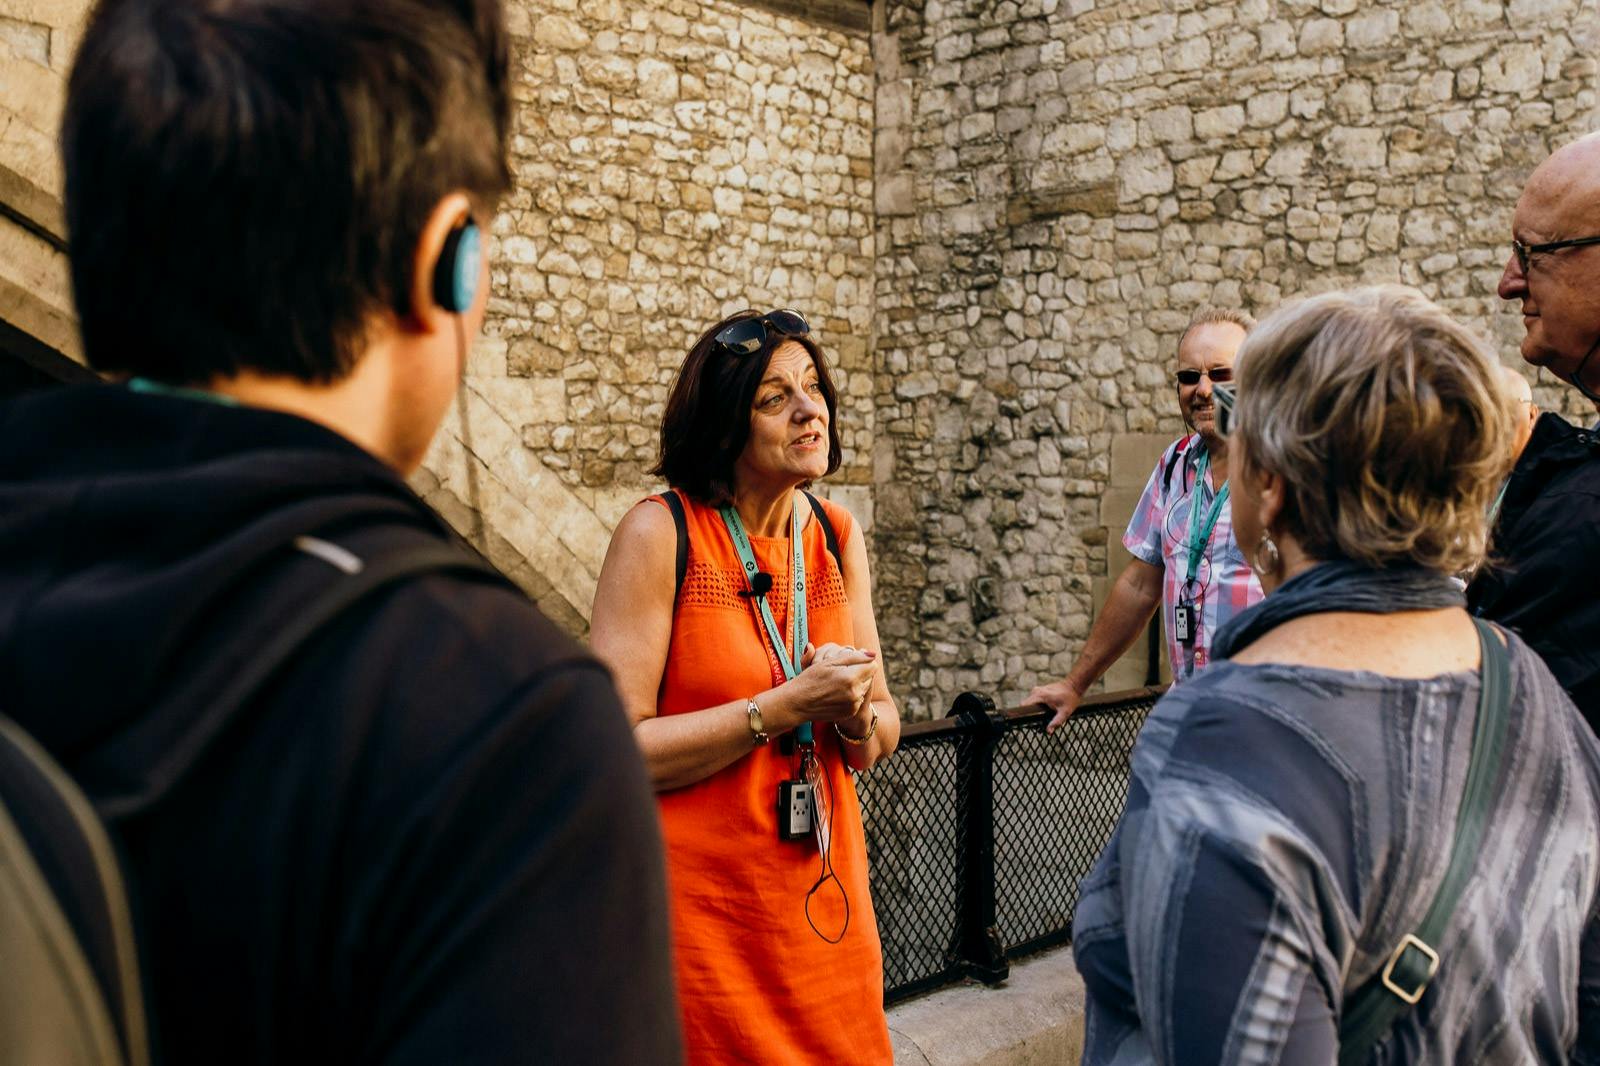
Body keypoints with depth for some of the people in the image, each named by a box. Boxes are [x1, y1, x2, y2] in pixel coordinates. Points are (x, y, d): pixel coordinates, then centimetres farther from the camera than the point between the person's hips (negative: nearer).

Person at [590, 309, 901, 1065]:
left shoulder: (837, 535, 3)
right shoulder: (661, 533, -13)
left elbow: (881, 737, 9)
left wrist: (856, 715, -13)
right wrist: (785, 705, -22)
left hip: (826, 893, 5)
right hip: (697, 902, -5)